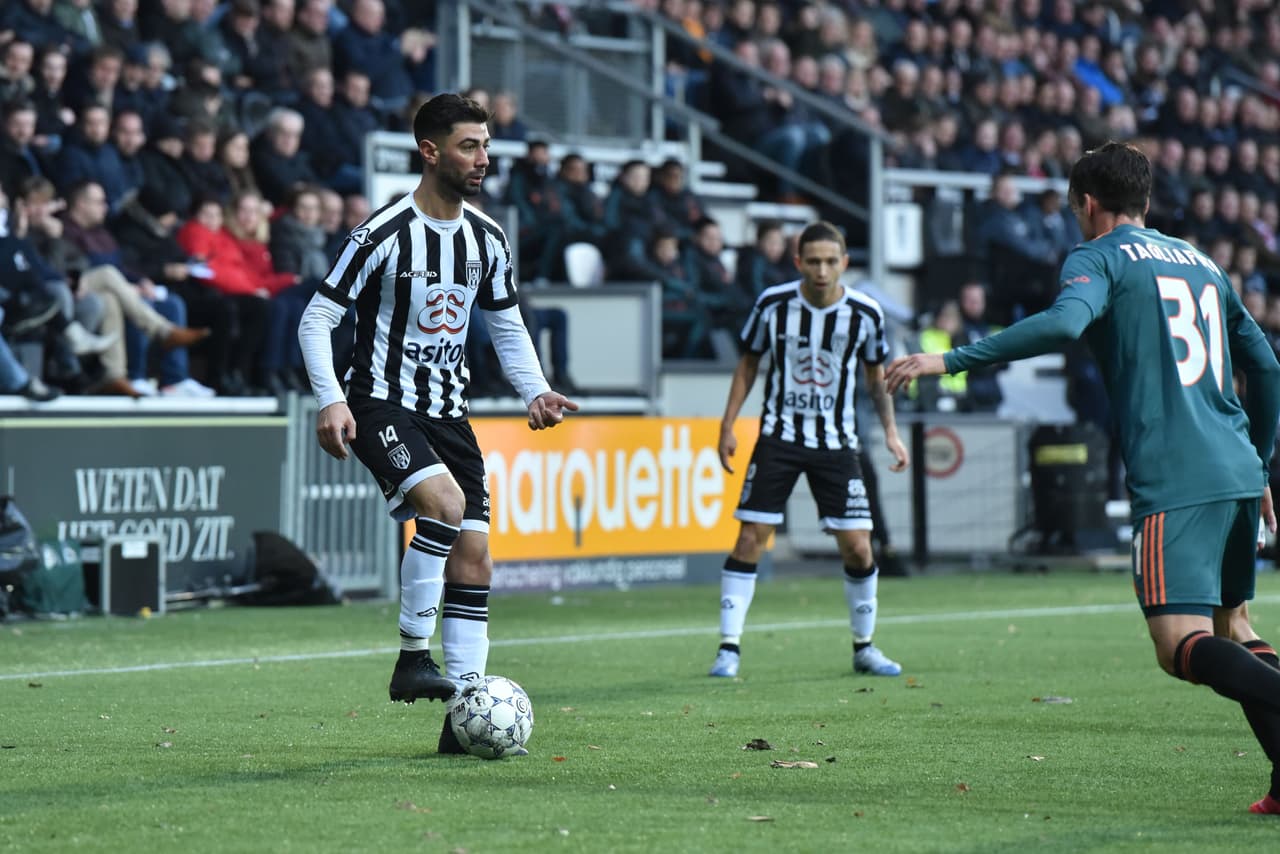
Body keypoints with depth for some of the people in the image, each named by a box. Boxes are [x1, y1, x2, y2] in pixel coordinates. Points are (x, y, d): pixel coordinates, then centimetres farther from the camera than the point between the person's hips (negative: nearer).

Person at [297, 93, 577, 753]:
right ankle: (413, 660, -18)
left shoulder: (486, 239, 6)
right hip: (382, 404, -7)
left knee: (474, 556, 0)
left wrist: (534, 390, 2)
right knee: (444, 502, -31)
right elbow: (317, 319, -9)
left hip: (448, 412, 7)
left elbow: (507, 324, 19)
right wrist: (331, 401, -21)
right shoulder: (384, 233, -13)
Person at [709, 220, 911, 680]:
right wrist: (727, 426, 1)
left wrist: (890, 431, 0)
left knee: (858, 548, -3)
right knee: (750, 539, -8)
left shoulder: (865, 313, -6)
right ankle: (729, 648, 0)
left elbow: (876, 375, 9)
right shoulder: (773, 303, -9)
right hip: (779, 435, -1)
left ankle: (864, 647, 17)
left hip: (836, 442, 1)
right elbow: (748, 363, 5)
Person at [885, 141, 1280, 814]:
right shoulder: (1203, 263, 24)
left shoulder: (1098, 258, 3)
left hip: (1174, 482, -7)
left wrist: (950, 359, -18)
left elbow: (1064, 323, -19)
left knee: (1182, 648, -12)